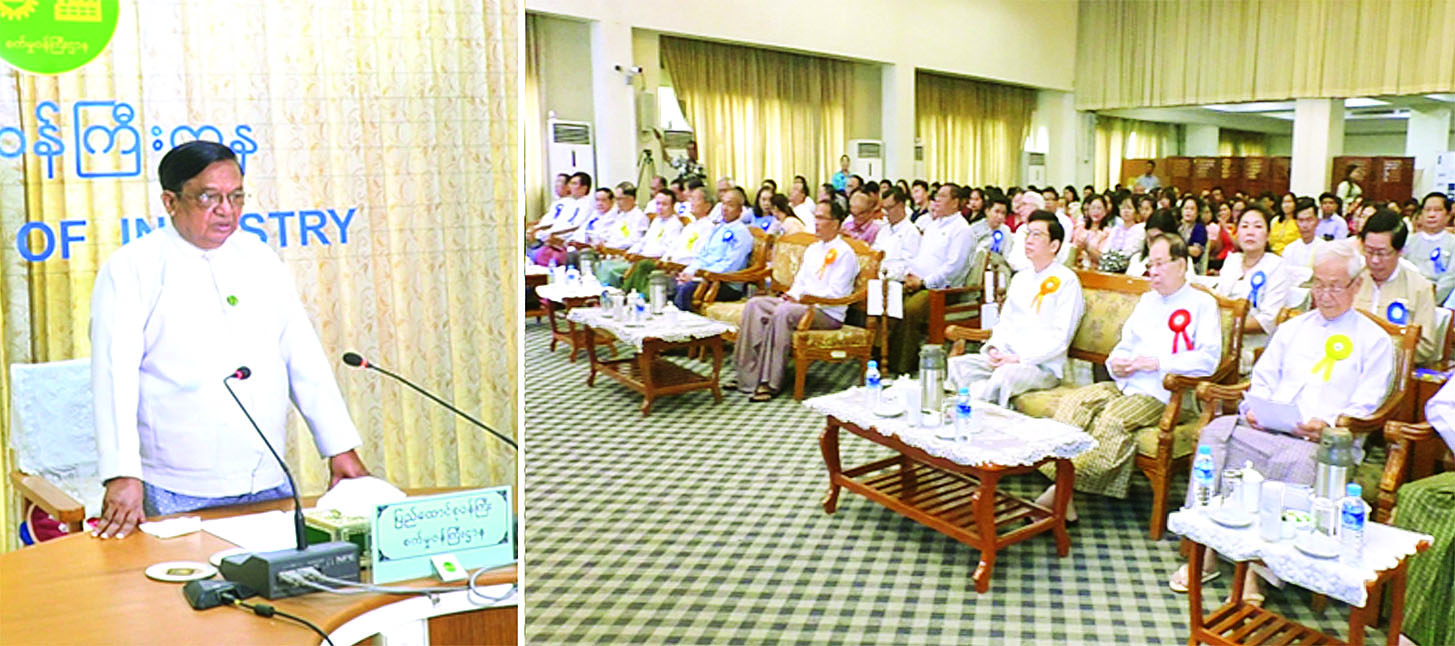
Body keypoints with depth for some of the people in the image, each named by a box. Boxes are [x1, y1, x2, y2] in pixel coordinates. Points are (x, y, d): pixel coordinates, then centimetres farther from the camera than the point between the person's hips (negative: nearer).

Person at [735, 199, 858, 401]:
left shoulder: (845, 253, -6)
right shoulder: (812, 249, 21)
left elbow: (835, 294, -14)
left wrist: (802, 298, -16)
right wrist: (792, 295, 0)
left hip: (828, 314, -8)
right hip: (801, 304, 8)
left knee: (783, 312, -35)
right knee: (755, 304, -11)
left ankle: (772, 382, -31)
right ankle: (748, 373, -18)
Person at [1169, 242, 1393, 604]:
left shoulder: (1374, 341, 11)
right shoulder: (1293, 329, 25)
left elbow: (1364, 408, 2)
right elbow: (1263, 380, 22)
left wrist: (1328, 425, -18)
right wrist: (1253, 410, -1)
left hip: (1324, 442, -4)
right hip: (1267, 431, 4)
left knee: (1295, 460, -38)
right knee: (1217, 431, -27)